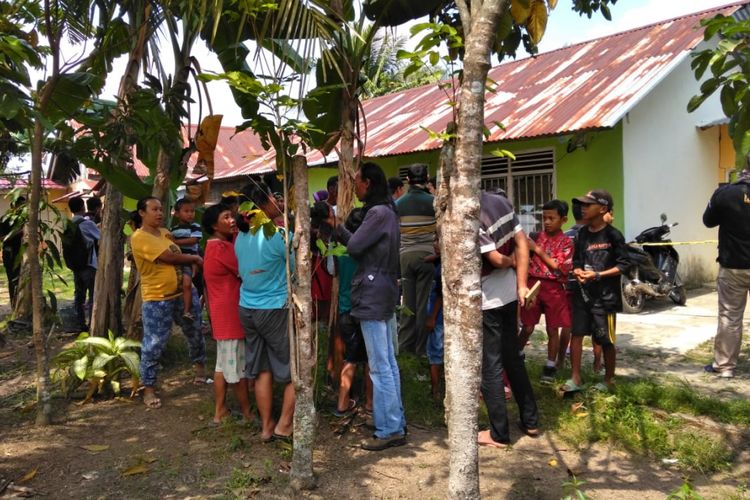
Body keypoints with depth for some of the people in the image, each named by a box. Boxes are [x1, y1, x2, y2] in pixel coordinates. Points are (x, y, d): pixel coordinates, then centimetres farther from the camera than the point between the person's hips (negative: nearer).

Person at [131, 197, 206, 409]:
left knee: (195, 333, 19)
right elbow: (169, 257, -21)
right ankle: (149, 389, 13)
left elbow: (179, 255, 19)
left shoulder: (165, 232, 10)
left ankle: (200, 371, 40)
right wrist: (195, 259, -8)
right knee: (154, 345, -1)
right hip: (157, 300, -8)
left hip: (184, 293, 8)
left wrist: (191, 263, -2)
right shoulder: (139, 237, -15)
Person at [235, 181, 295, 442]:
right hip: (276, 310, -6)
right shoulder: (279, 233, -16)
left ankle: (266, 427, 21)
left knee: (262, 371, 14)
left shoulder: (242, 235, 4)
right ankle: (283, 426, 9)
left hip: (247, 308, 7)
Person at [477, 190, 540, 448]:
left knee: (490, 367, 4)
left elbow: (497, 260, -21)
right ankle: (530, 421, 30)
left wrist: (512, 261, 1)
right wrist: (522, 284, 0)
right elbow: (522, 243, 0)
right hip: (509, 293, 8)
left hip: (486, 300, -8)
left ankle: (499, 434, 15)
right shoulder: (500, 201, 0)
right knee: (513, 359, 20)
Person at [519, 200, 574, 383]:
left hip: (553, 288, -1)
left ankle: (550, 366, 19)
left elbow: (559, 268, -11)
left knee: (553, 329, 6)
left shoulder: (566, 242, -1)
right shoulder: (537, 237, 7)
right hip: (533, 285, 1)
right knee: (527, 328, 3)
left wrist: (538, 250, -12)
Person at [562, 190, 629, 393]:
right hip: (582, 293, 5)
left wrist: (598, 275, -20)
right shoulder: (582, 233, 7)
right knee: (576, 333, 1)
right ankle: (575, 378, 8)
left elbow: (624, 264, -12)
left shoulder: (613, 235, -10)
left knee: (606, 340, 5)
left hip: (605, 295, -5)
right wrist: (577, 272, -8)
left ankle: (608, 380, 22)